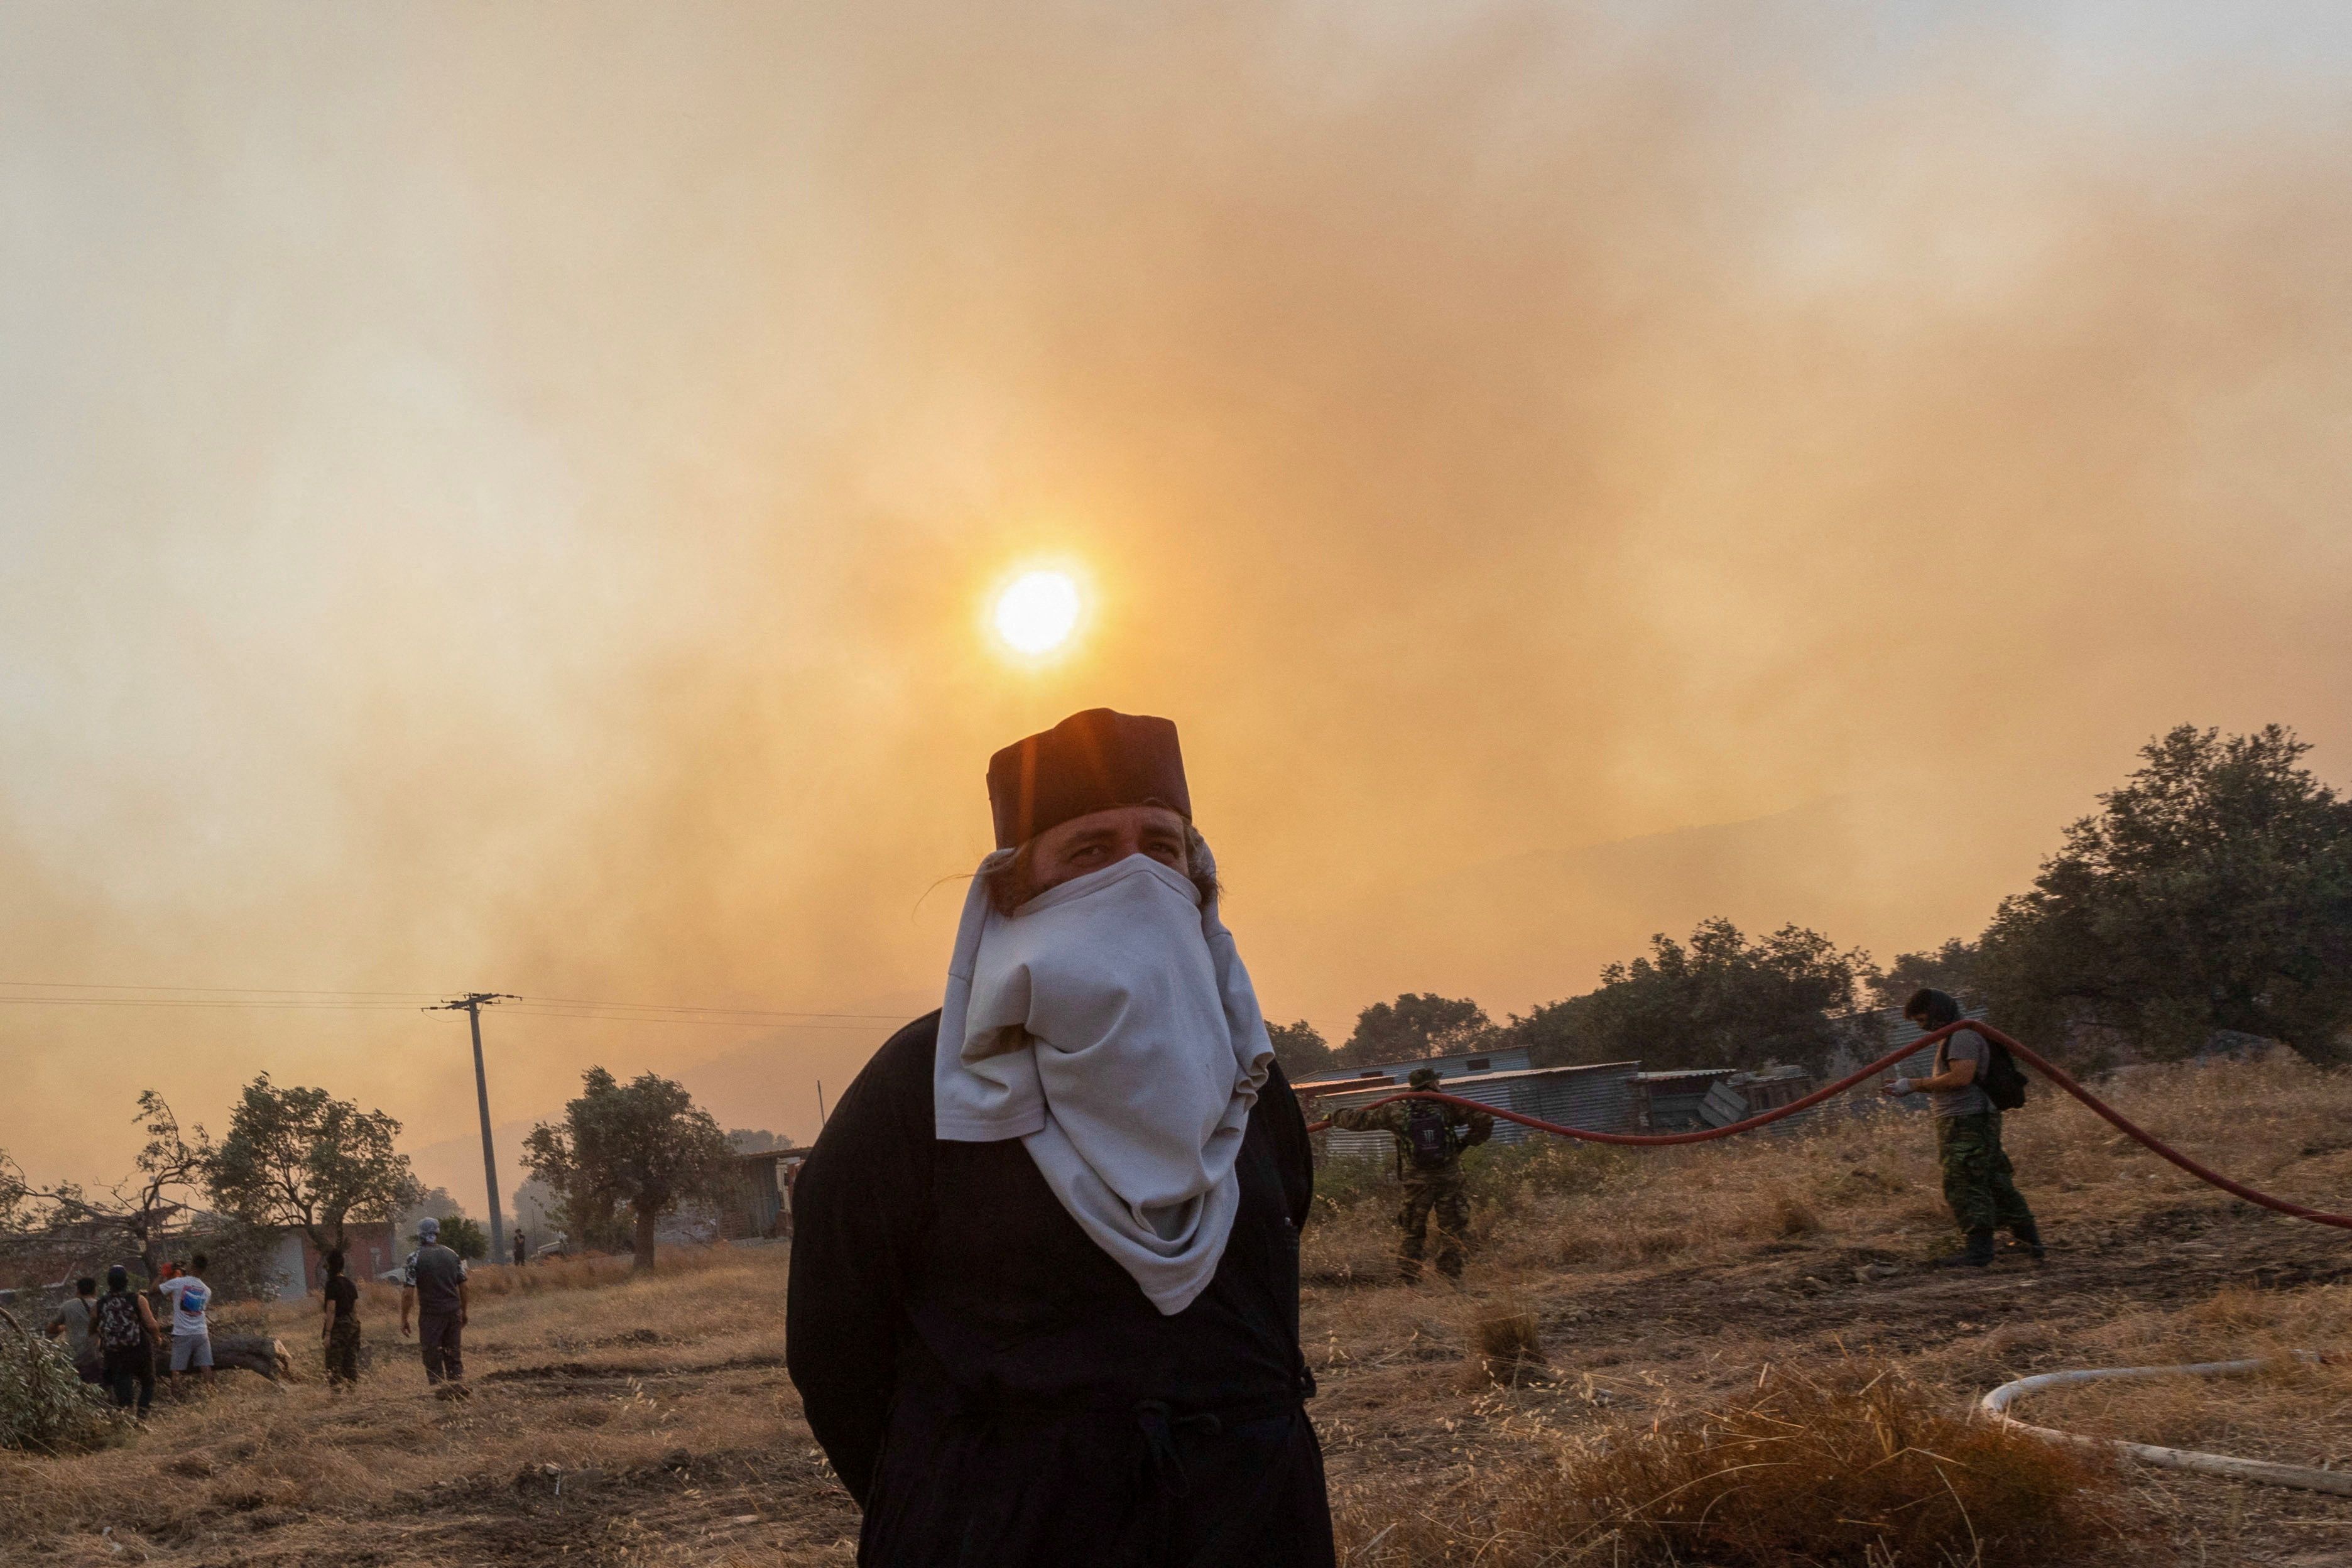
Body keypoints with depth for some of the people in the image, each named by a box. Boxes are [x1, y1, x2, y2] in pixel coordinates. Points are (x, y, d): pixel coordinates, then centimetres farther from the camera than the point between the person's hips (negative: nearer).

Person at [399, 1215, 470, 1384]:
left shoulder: (415, 1258, -8)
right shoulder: (452, 1255, 6)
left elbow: (408, 1293, -11)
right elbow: (463, 1287, 9)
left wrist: (404, 1319, -3)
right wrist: (464, 1313, 20)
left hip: (431, 1315, -4)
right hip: (454, 1313, 4)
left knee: (433, 1359, 3)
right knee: (455, 1358, 11)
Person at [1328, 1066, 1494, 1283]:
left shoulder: (1397, 1112, -3)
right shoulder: (1448, 1107, -6)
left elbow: (1360, 1120, 3)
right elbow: (1483, 1120, -12)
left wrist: (1336, 1117, 21)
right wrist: (1468, 1141, 3)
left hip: (1416, 1183, 1)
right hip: (1450, 1181, -1)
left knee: (1411, 1232, 13)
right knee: (1453, 1232, 7)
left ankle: (1406, 1279, 10)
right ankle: (1450, 1279, 5)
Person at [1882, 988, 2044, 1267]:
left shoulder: (1963, 1035, -12)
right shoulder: (1953, 1037, 22)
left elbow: (1961, 1077, -24)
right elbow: (1948, 1084, 23)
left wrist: (1916, 1084, -18)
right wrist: (1910, 1086, 11)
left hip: (1967, 1121, -11)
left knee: (1966, 1185, -12)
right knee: (1994, 1183, 13)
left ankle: (1979, 1249, -14)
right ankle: (2031, 1242, 17)